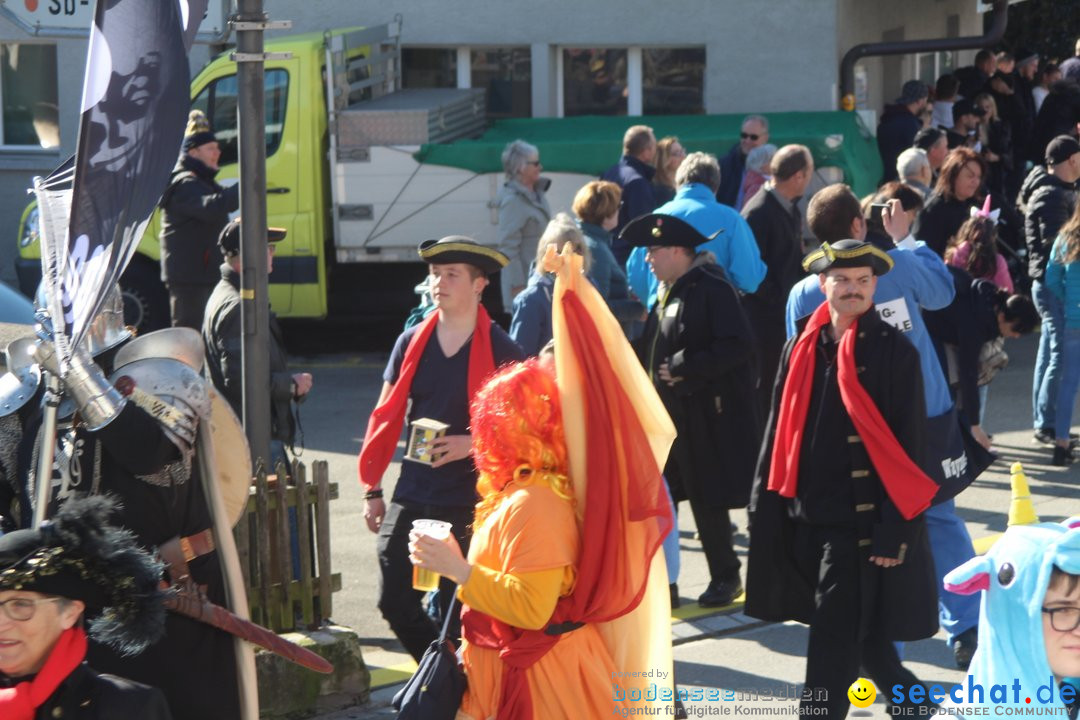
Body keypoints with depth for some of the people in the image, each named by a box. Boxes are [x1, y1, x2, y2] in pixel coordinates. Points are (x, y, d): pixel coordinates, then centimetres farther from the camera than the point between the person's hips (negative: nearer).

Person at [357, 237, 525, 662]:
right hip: (412, 496, 4)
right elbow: (386, 417, 12)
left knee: (456, 612, -1)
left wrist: (473, 444, -18)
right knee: (395, 601, 2)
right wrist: (372, 488, 10)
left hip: (471, 502, -4)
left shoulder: (500, 352, -5)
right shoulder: (411, 343, 6)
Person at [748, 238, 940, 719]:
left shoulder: (895, 351, -7)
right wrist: (765, 511, 9)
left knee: (836, 640, -5)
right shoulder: (802, 348, 7)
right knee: (860, 632, 16)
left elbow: (909, 447, -9)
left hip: (864, 521, -5)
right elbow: (781, 435, 12)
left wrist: (897, 530, -14)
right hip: (808, 518, 5)